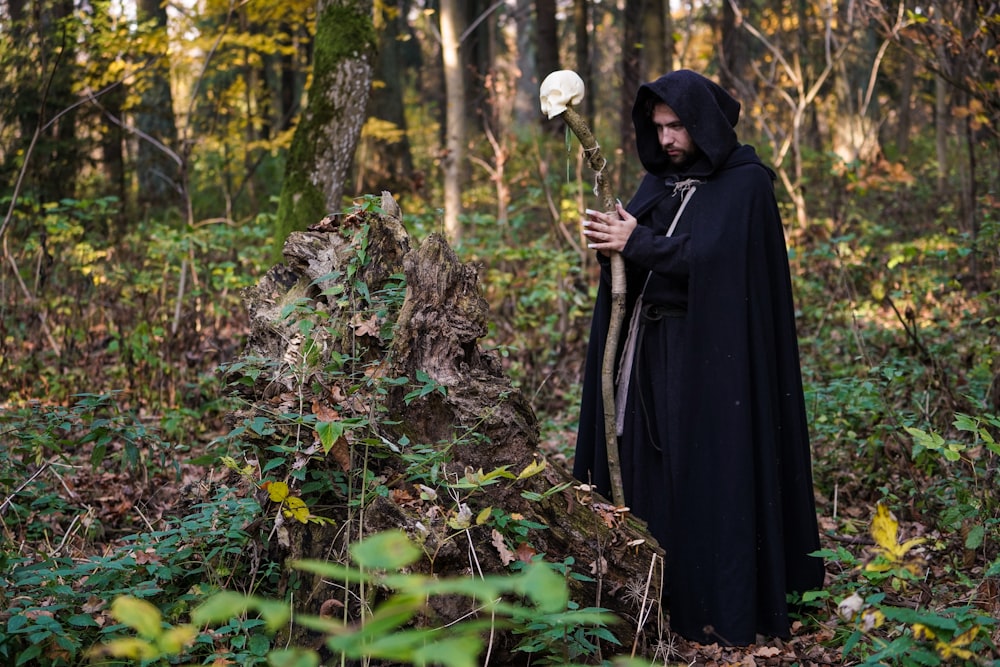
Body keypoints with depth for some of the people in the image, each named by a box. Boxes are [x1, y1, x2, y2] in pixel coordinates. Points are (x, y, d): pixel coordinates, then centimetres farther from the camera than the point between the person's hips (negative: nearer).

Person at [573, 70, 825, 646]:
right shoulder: (659, 181, 14)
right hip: (652, 347, 7)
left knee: (710, 471, -4)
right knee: (650, 467, 6)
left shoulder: (745, 184, -7)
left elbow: (709, 255, -19)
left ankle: (722, 608, 4)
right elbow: (624, 239, 6)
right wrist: (616, 238, -16)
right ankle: (662, 598, 14)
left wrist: (638, 244, -15)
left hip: (711, 354, -7)